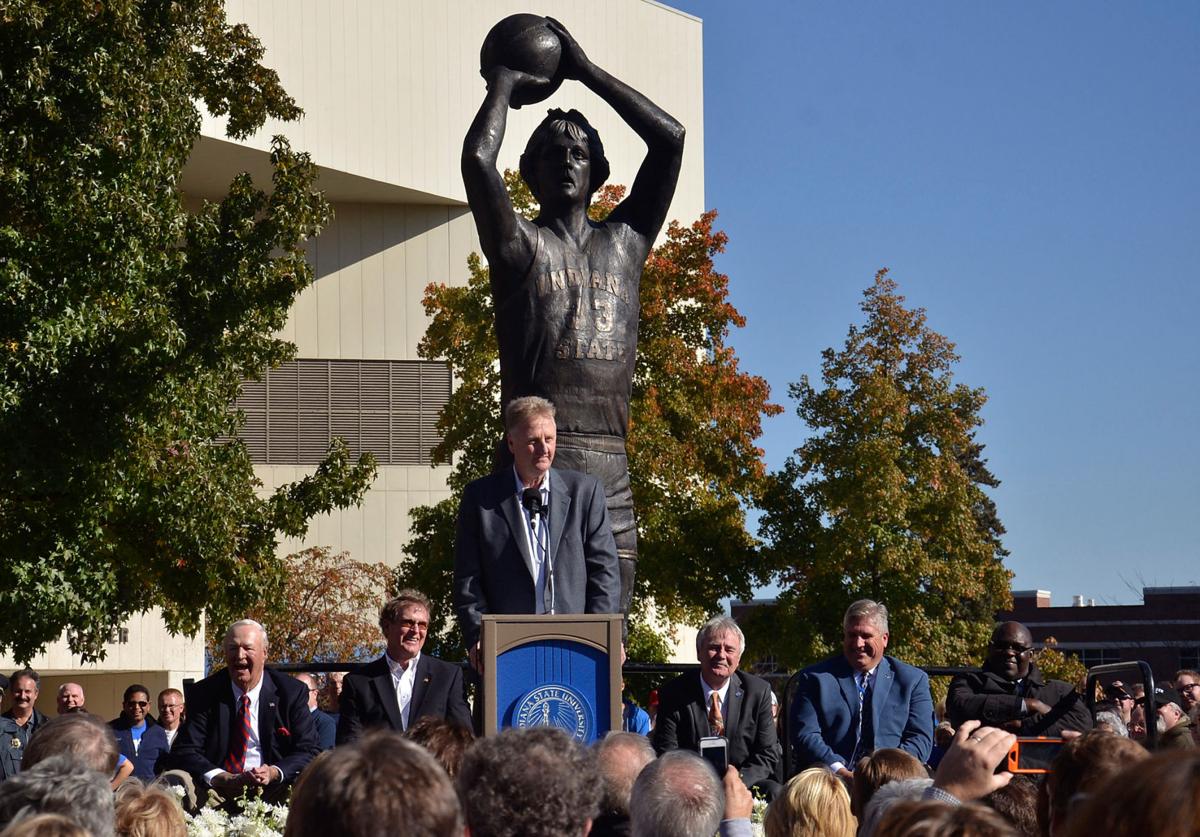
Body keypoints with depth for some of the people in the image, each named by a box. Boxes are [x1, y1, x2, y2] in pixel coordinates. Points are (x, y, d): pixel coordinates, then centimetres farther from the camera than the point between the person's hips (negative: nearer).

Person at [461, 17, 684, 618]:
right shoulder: (521, 246, 6)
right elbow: (476, 157, -10)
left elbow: (670, 138, 14)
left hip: (612, 477, 5)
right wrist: (504, 85, 8)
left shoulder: (624, 241, 19)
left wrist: (585, 71, 17)